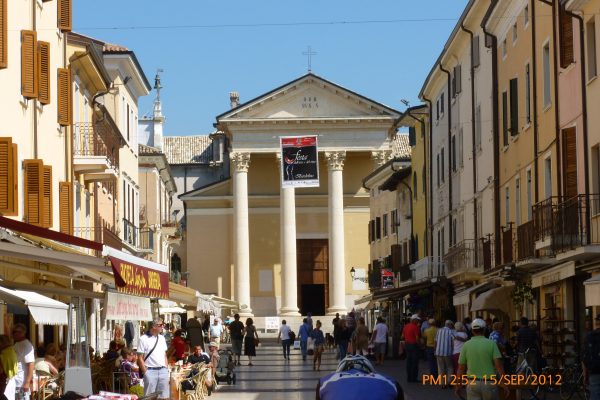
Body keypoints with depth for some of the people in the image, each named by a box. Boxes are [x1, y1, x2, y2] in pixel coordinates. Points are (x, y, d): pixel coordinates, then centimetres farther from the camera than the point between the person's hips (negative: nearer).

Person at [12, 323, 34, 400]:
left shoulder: (26, 345, -14)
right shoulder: (16, 345, 14)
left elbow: (30, 365, -20)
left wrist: (27, 382, -25)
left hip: (22, 383, -9)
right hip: (14, 382, 9)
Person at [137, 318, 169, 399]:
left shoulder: (162, 338, 12)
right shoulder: (143, 339, -6)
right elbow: (140, 358, -6)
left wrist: (166, 370, 10)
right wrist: (146, 373, -11)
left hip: (163, 371, 5)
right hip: (151, 371, -5)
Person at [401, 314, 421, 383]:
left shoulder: (406, 326, 8)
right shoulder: (415, 327, -16)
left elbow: (403, 336, 14)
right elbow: (417, 337, -19)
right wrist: (418, 343, -5)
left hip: (407, 344, 8)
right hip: (414, 345, -8)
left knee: (408, 362, 13)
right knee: (414, 362, -1)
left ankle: (409, 377, 16)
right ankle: (413, 378, -1)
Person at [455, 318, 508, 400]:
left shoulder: (466, 345, 1)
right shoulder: (491, 344, -3)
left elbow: (461, 368, 3)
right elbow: (499, 365, -10)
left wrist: (458, 384, 14)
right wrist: (504, 384, -7)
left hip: (472, 384, 1)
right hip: (489, 383, 0)